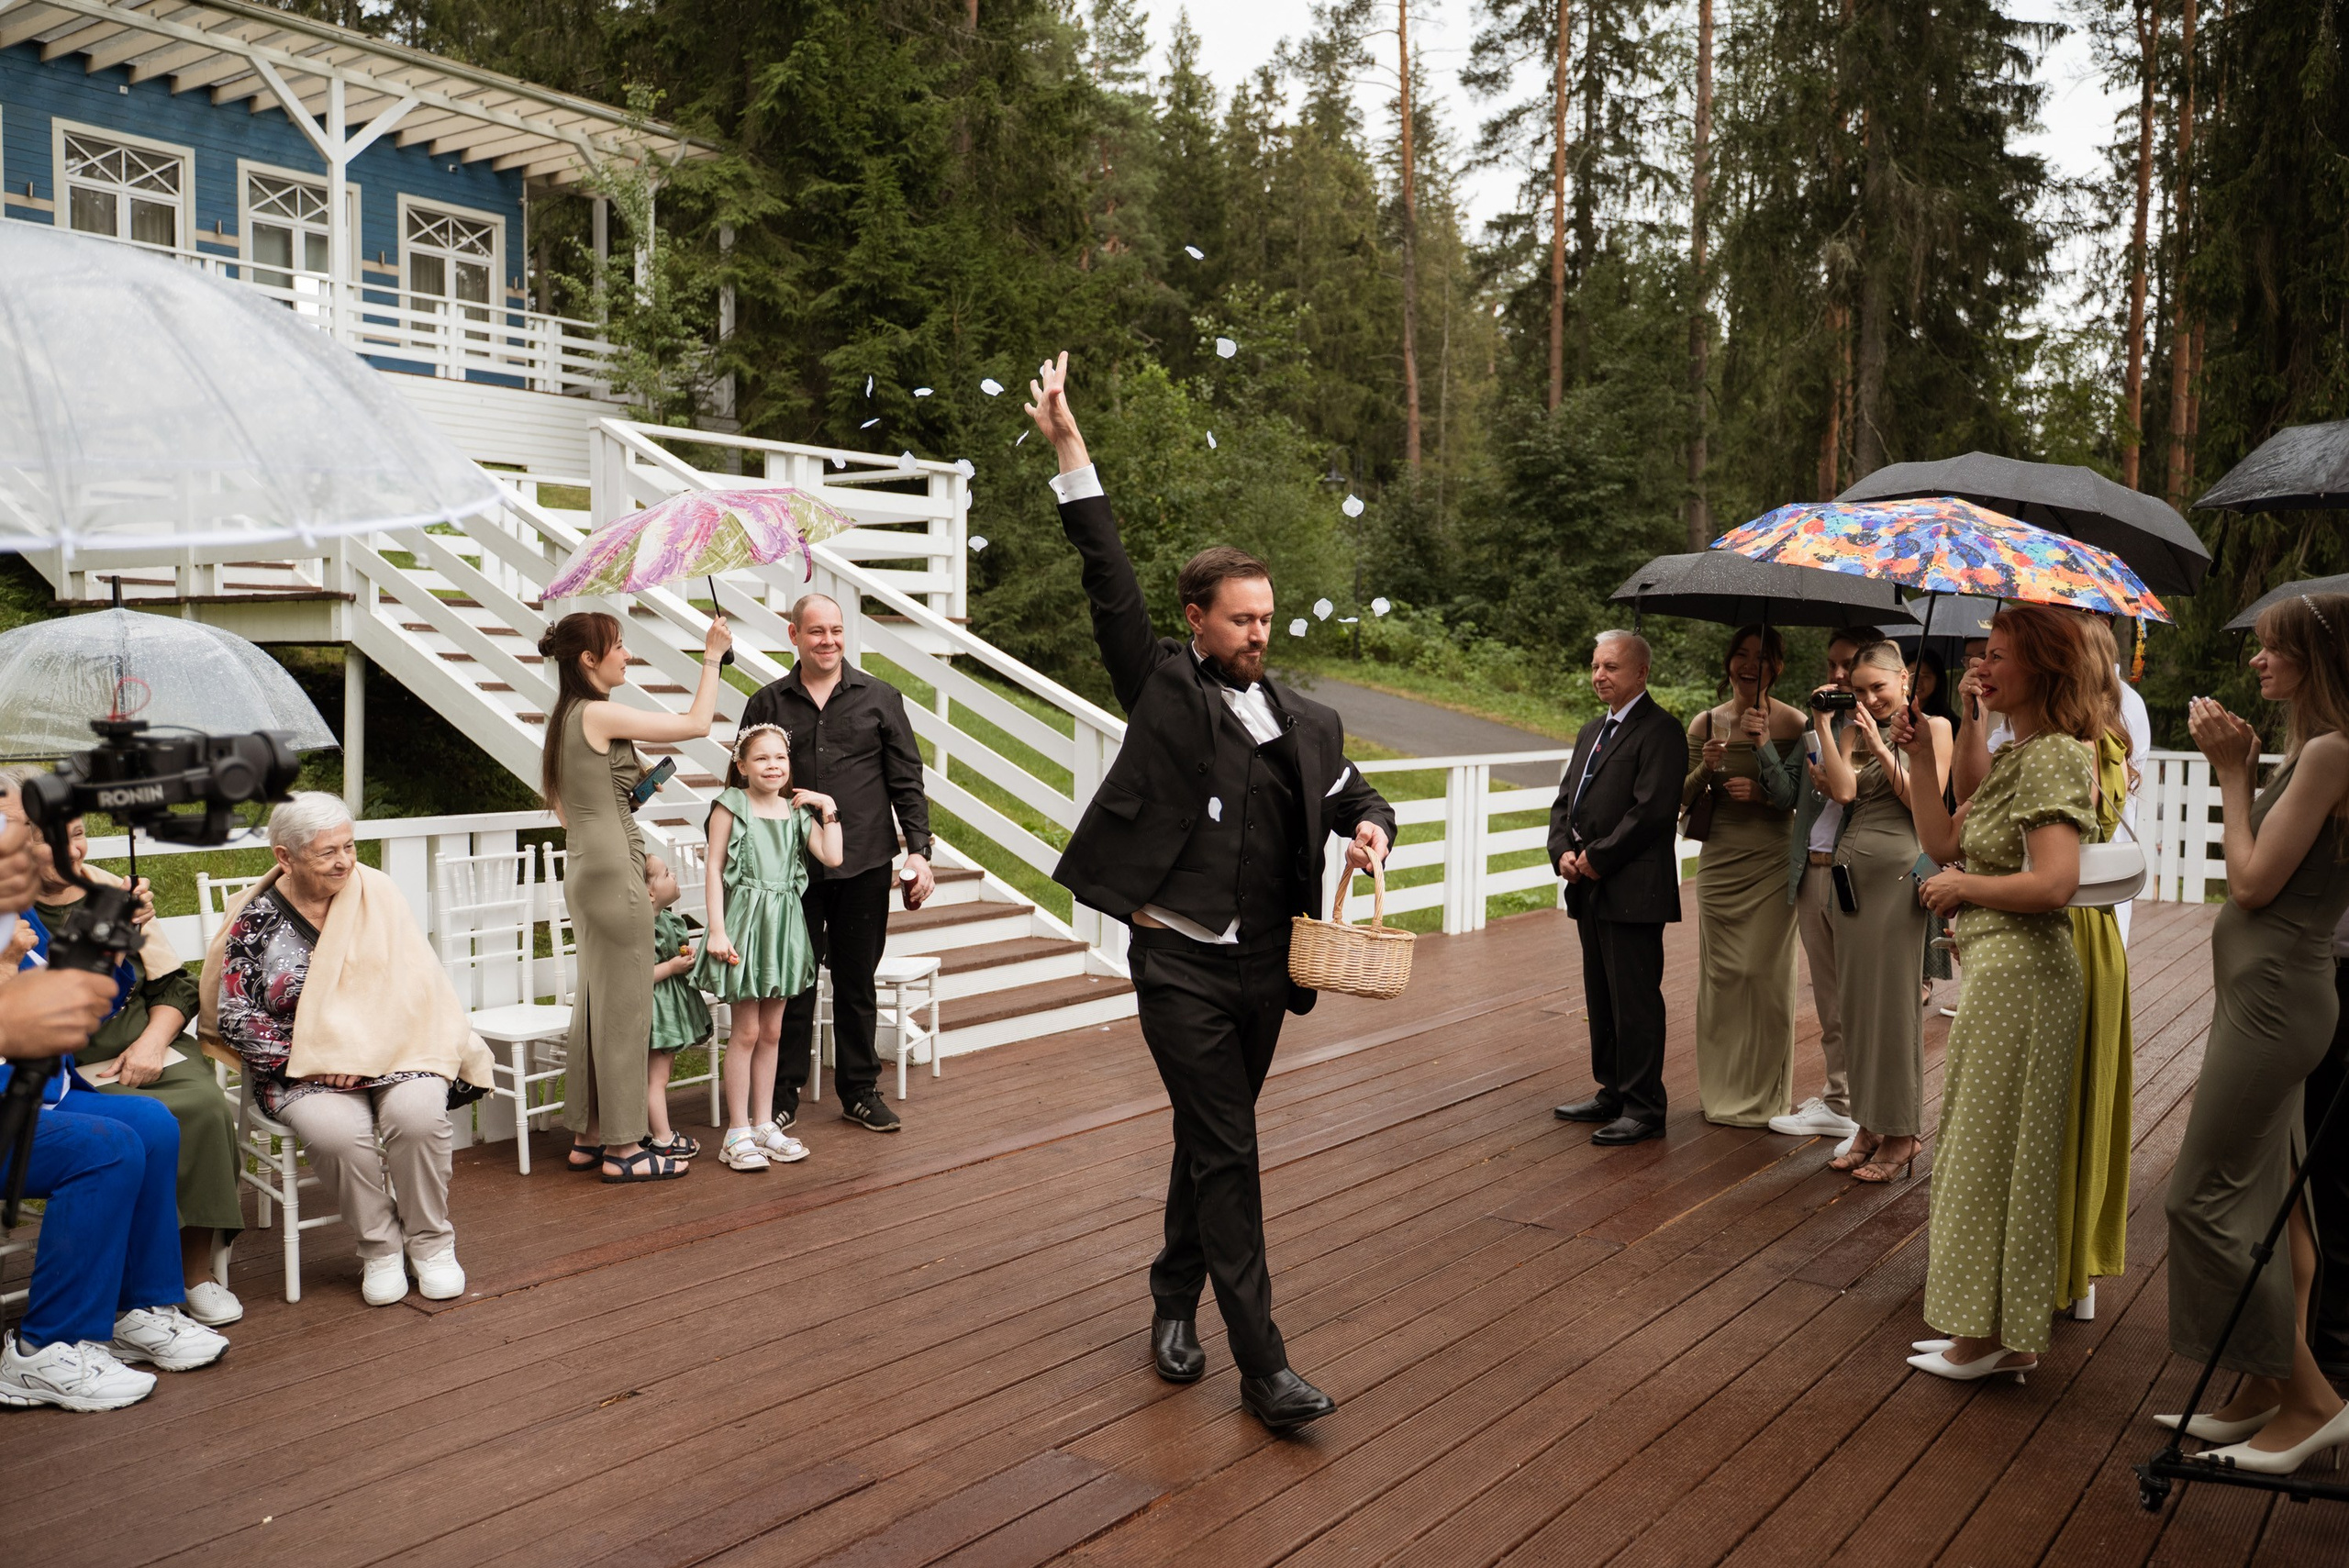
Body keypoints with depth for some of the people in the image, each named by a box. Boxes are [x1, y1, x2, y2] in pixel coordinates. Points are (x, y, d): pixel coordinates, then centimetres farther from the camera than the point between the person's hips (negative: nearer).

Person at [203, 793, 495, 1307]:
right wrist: (310, 1058, -14)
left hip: (391, 1051, 1)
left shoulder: (376, 891, 2)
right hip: (298, 1068, -1)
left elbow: (416, 984, -3)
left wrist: (361, 1050, -14)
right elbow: (234, 1019, -1)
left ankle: (429, 1241, -6)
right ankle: (380, 1246, -6)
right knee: (337, 1129, -32)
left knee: (418, 1111, -30)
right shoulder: (255, 920, 0)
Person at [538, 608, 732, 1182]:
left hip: (584, 870, 10)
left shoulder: (565, 718, 13)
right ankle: (622, 1148, 5)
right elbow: (697, 723, -15)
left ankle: (588, 1137, 22)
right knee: (625, 1006, -2)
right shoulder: (601, 714, -15)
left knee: (596, 1002, 15)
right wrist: (712, 657, -5)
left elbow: (560, 806, 21)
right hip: (615, 872, -10)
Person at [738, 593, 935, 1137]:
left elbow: (906, 781, 6)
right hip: (792, 867, 0)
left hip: (863, 864, 0)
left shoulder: (879, 698, 7)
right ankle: (783, 1095, 16)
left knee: (857, 981, 9)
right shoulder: (767, 704, 7)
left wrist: (918, 850, -3)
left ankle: (860, 1092, 21)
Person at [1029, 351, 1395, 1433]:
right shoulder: (1164, 690, -1)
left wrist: (1371, 832, -2)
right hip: (1180, 965, -5)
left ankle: (1174, 1302, 36)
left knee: (1210, 1144, 17)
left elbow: (1357, 797, 24)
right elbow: (1110, 583, -7)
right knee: (1225, 1153, -6)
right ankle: (1263, 1367, -2)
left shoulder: (1307, 724, 11)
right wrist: (1070, 452, -13)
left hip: (1261, 969, 5)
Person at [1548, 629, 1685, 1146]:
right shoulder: (1591, 733, 20)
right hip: (1590, 890, 9)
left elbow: (1653, 809, -19)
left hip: (1633, 890, -9)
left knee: (1635, 1002, -4)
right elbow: (1565, 801, 19)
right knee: (1600, 999, 15)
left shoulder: (1659, 731, -9)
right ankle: (1612, 1094, 25)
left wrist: (1597, 857, -15)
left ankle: (1643, 1109, 3)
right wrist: (1564, 852, 0)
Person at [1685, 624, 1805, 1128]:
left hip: (1772, 863, -3)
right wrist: (1705, 768, -14)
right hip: (1719, 860, 3)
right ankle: (1723, 1090, 20)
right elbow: (1684, 800, 4)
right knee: (1720, 972, 7)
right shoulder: (1706, 723, 5)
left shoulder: (1791, 723, -4)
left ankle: (1765, 1095, 14)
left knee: (1766, 974, 0)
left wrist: (1762, 785, -20)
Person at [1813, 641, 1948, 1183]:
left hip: (1900, 868, -5)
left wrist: (1882, 747, -11)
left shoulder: (1932, 727, 0)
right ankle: (1868, 1125, 17)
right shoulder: (1854, 730, 13)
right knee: (1854, 998, 7)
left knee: (1893, 999, -3)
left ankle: (1901, 1132, 8)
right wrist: (1822, 724, -5)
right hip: (1853, 868, 6)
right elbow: (1844, 791, -4)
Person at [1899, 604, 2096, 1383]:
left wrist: (1962, 886, -13)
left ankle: (1988, 1336, 11)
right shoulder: (2015, 755, 15)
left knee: (1991, 1145, -1)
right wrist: (1921, 758, 9)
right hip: (1994, 965, 10)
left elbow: (2054, 883, -26)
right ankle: (2000, 1333, 25)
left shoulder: (2054, 757, -16)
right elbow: (1943, 842, 15)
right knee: (1995, 1146, 15)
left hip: (2019, 968, -10)